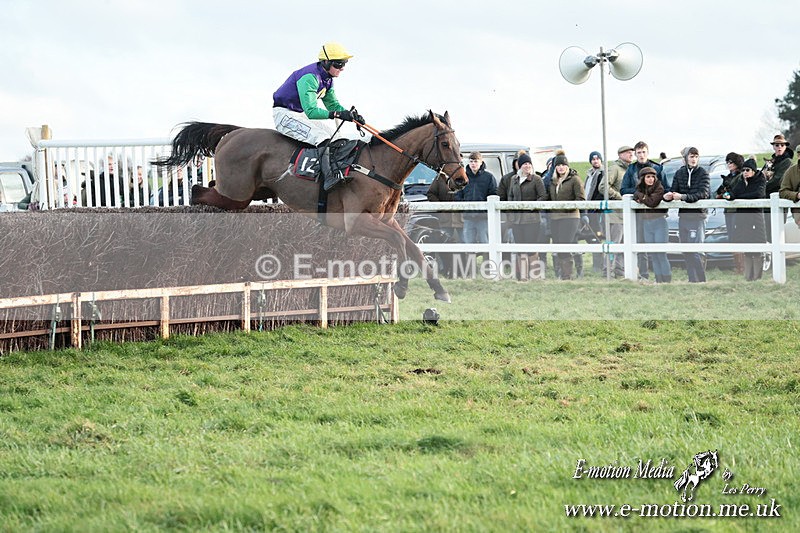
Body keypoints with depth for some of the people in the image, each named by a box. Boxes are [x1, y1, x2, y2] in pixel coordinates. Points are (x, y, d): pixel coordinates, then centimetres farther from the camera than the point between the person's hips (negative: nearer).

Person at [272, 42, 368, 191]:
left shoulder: (327, 79, 3)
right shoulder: (309, 78, -29)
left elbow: (333, 104, 11)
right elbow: (311, 111, -37)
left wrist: (352, 115, -8)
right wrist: (338, 114, -45)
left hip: (302, 115, 11)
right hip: (285, 115, -11)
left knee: (339, 133, 7)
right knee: (322, 136, -31)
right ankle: (329, 176, -42)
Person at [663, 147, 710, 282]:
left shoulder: (703, 174, -6)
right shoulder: (679, 173, 9)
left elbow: (702, 194, -17)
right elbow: (674, 190, 6)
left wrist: (683, 197, -28)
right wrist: (668, 196, -18)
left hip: (697, 217, -5)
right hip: (683, 216, 6)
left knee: (694, 252, -12)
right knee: (686, 252, 8)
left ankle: (700, 280, -7)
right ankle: (692, 280, 16)